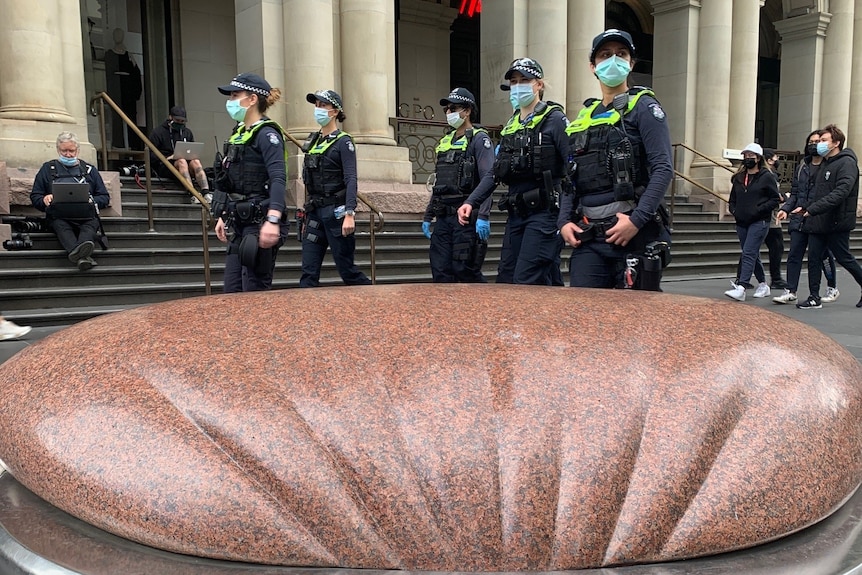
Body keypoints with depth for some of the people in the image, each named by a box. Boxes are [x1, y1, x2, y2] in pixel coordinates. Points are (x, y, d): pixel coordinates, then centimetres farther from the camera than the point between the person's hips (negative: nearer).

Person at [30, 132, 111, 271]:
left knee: (91, 225, -37)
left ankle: (78, 251, -68)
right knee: (61, 226, -37)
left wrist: (91, 201, -5)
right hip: (58, 216, 0)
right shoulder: (48, 168, 23)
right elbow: (35, 196, 21)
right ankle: (82, 257, -65)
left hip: (86, 214, 0)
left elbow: (105, 198, 18)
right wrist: (45, 200, -4)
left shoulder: (89, 169, 24)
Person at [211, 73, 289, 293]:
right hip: (240, 225, 9)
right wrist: (223, 216, 23)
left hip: (260, 224, -9)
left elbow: (278, 179, -24)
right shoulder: (239, 133, 16)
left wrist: (273, 220, -35)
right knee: (231, 291, 11)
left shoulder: (266, 133, -11)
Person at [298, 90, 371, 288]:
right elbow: (309, 182, 17)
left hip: (335, 211, -6)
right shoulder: (313, 141, 13)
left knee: (346, 269, 1)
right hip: (315, 211, 6)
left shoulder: (343, 142, -7)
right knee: (309, 272, 2)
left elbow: (351, 181, -16)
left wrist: (350, 214, -27)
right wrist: (307, 214, 16)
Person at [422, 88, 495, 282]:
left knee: (465, 271, -6)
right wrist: (428, 216, 19)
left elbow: (488, 178, -16)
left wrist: (483, 216, -25)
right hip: (444, 217, 7)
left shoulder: (479, 139, -4)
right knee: (440, 272, 5)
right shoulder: (445, 142, 19)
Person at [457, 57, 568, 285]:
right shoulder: (511, 125, 18)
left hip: (544, 213, -8)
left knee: (525, 284, -13)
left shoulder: (553, 119, -4)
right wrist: (470, 203, 6)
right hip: (516, 214, 8)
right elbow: (495, 173, 17)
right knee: (505, 280, 10)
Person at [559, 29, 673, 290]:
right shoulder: (583, 118, 18)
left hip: (634, 231, -4)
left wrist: (636, 221, -18)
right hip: (588, 236, 5)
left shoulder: (642, 107, 2)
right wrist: (564, 221, 2)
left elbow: (663, 169, -9)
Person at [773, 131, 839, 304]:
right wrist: (785, 209, -1)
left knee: (824, 255, 8)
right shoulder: (802, 167, 12)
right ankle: (790, 291, 3)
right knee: (794, 255, 0)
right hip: (800, 219, 5)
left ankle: (832, 288, 27)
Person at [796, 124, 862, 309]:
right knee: (814, 259, 4)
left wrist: (813, 209, -29)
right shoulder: (825, 163, 16)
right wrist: (806, 207, 3)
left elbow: (840, 192, -24)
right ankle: (814, 298, 8)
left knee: (844, 259, 4)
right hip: (819, 223, 8)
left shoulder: (847, 163, -11)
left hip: (837, 223, -8)